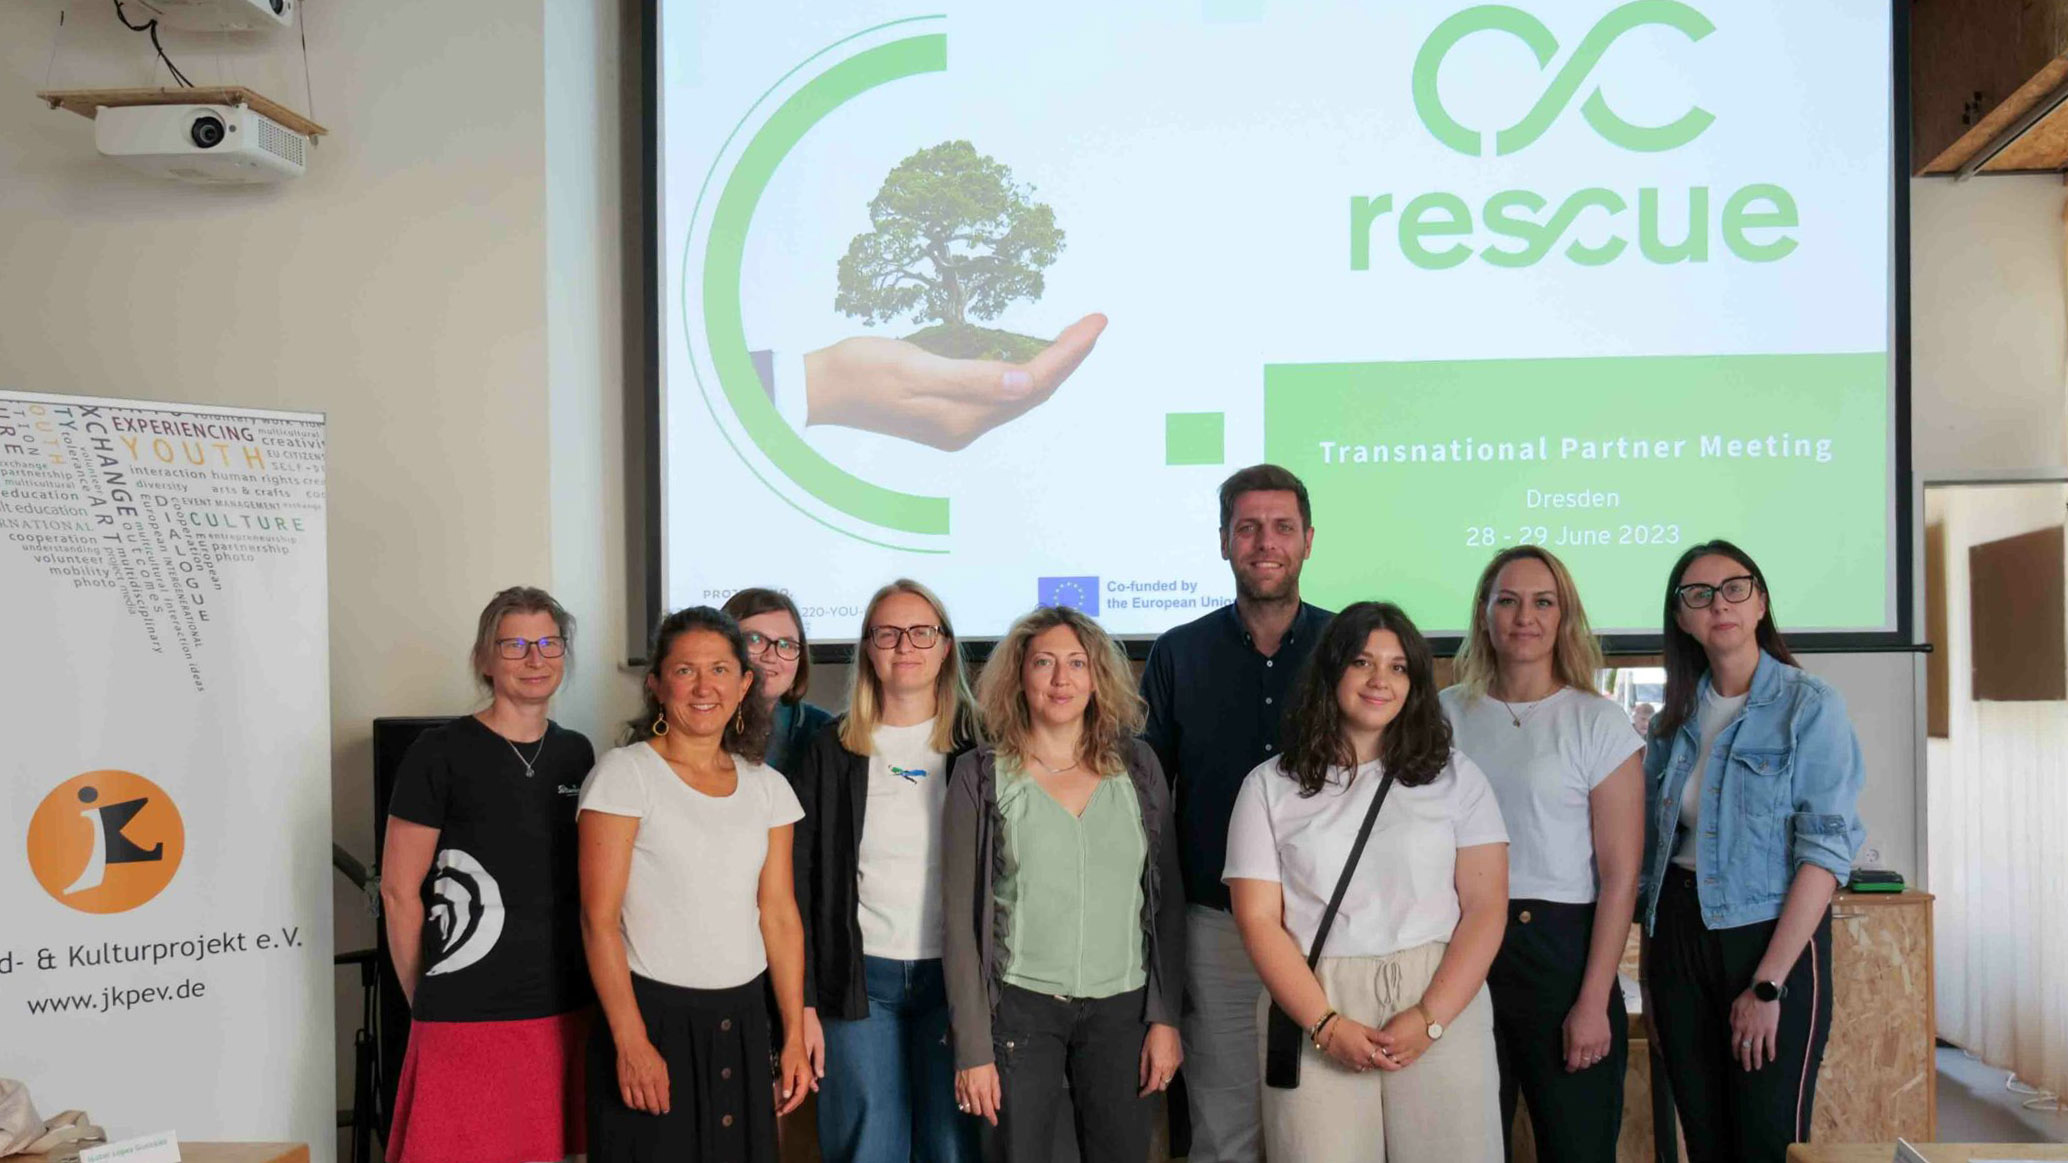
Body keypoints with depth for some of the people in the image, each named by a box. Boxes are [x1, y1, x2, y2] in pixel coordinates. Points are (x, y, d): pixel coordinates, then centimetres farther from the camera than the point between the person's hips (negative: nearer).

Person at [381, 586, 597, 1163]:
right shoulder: (441, 754, -7)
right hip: (467, 1021, -5)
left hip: (566, 1013, 5)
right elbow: (399, 891, -4)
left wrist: (589, 983, 13)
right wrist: (424, 999, 0)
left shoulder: (577, 754, 9)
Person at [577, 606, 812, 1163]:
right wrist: (632, 1043, -15)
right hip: (654, 1015, -4)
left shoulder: (768, 788, 7)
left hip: (743, 1022, 4)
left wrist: (794, 1037, 4)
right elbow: (599, 920, -10)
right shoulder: (625, 774, -7)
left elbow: (780, 916, 8)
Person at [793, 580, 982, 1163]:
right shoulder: (833, 748, 3)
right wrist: (803, 1003, -3)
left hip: (954, 977, 0)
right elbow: (802, 881, 3)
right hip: (859, 978, 1)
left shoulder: (976, 744, 1)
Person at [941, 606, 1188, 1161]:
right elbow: (960, 917, -2)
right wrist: (972, 1048, -5)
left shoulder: (1138, 766, 4)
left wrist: (1166, 1016, 0)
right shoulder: (980, 775, -2)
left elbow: (1167, 902, 6)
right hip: (1020, 1007, -2)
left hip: (1120, 1009, 2)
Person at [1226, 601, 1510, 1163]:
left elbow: (1486, 909, 1)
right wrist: (1326, 1026, -12)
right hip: (1313, 1016, 0)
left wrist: (1430, 1018, -12)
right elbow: (1259, 920, 0)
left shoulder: (1454, 777, 7)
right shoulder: (1270, 786, 6)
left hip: (1442, 1011, 1)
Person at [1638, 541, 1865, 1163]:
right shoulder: (1673, 720, 9)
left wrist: (1768, 985, -18)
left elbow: (1827, 851, -14)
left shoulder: (1810, 706, -7)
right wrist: (1652, 975, 9)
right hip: (1679, 936, 5)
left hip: (1772, 938, -5)